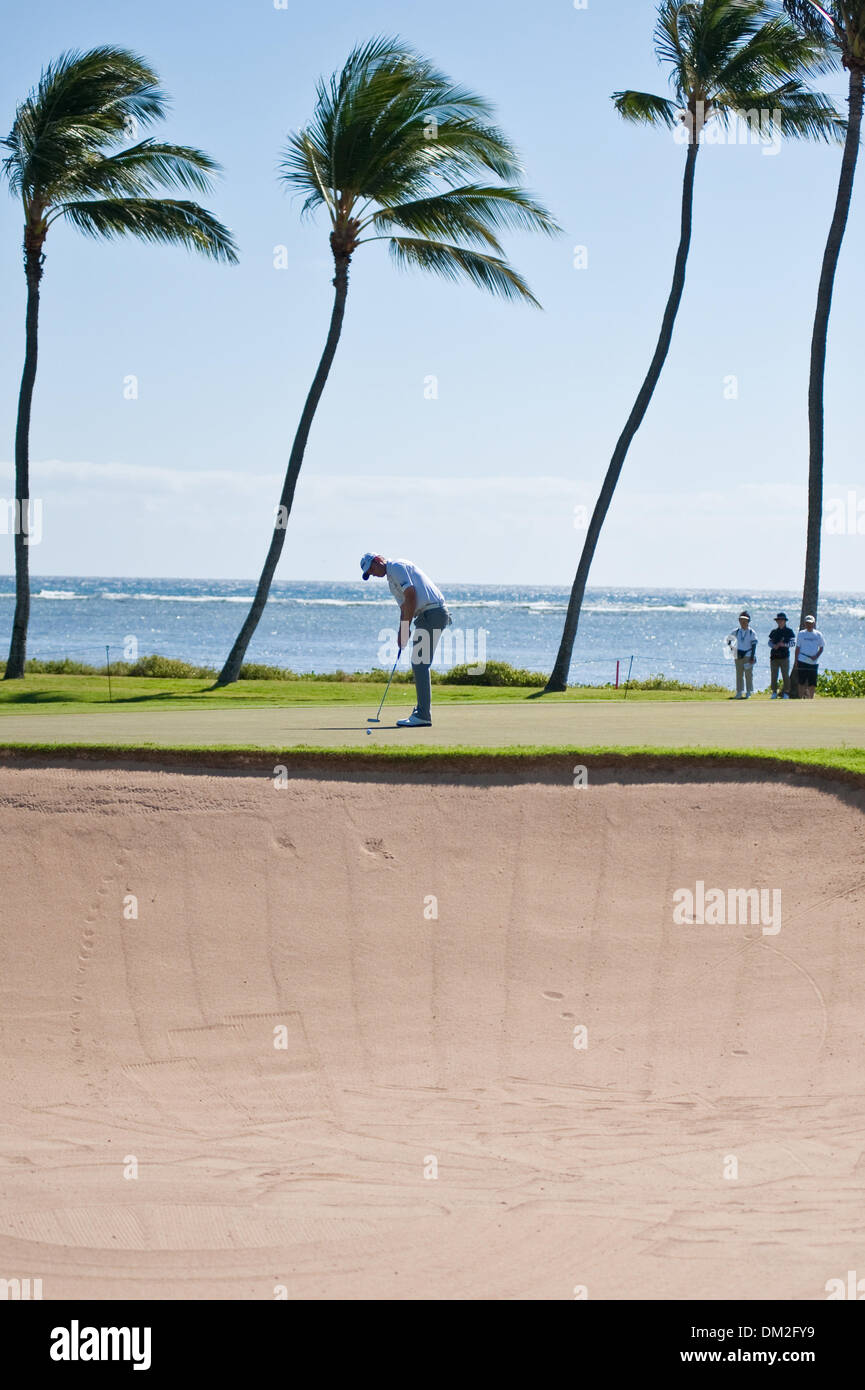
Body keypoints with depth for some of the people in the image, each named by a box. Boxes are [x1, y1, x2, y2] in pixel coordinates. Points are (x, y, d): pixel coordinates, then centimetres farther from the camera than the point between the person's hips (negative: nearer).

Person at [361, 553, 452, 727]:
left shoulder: (396, 567, -8)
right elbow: (405, 606, 25)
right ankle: (422, 712, 16)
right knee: (419, 665, 13)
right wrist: (401, 633, 15)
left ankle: (423, 716, -12)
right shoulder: (391, 576, 24)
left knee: (420, 664, -11)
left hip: (432, 613, -11)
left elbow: (411, 596, -16)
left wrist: (405, 627, -12)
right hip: (427, 615, 11)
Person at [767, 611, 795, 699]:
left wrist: (784, 644, -17)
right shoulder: (774, 631, 13)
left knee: (785, 675, -4)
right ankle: (774, 692, 11)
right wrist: (773, 646, -6)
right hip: (774, 656, 3)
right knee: (774, 675, 3)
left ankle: (786, 693, 2)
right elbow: (770, 642, 16)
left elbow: (793, 642, -1)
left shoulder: (789, 631, 3)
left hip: (784, 656, -3)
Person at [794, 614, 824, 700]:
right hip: (802, 661, -1)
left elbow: (821, 648, 12)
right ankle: (801, 699, 4)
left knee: (812, 683, 2)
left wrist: (816, 656, -7)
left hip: (813, 662, 1)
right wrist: (796, 661, 0)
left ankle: (811, 699, 13)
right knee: (802, 682, -1)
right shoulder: (801, 634, 5)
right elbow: (797, 648, 6)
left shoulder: (818, 634, 8)